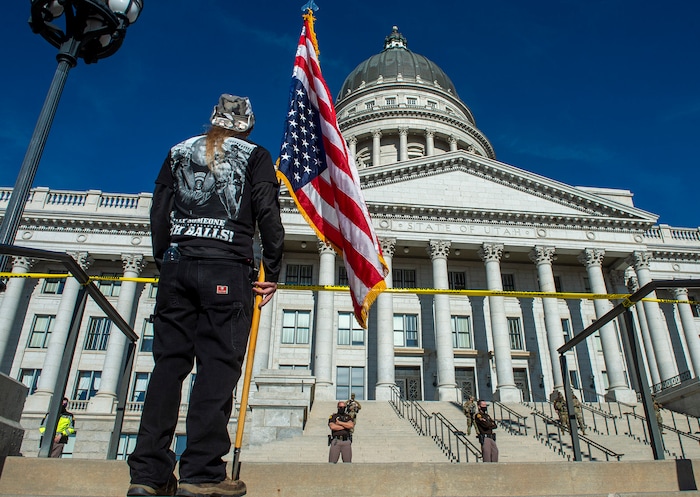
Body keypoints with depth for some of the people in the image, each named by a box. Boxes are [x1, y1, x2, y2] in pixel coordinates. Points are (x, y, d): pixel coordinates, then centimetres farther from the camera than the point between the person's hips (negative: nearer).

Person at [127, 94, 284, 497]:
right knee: (219, 365, -5)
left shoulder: (180, 152, 20)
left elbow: (159, 213, 16)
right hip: (227, 267, -4)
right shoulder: (255, 156, 9)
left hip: (177, 264, 4)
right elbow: (267, 214, -1)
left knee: (169, 363, 3)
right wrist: (272, 273, 2)